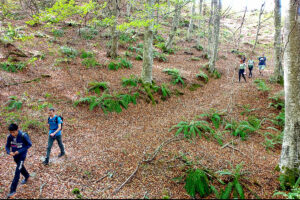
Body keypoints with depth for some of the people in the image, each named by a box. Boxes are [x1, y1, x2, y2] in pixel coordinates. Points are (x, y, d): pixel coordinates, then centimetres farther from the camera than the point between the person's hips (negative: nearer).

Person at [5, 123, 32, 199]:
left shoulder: (23, 135, -24)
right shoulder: (10, 136, -12)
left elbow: (29, 144, -14)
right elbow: (7, 146, 1)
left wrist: (19, 151, -22)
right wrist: (9, 152, -20)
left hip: (22, 155, -5)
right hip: (15, 155, 5)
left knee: (17, 171, -11)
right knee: (21, 167, 26)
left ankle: (13, 190, -6)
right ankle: (27, 176, 55)